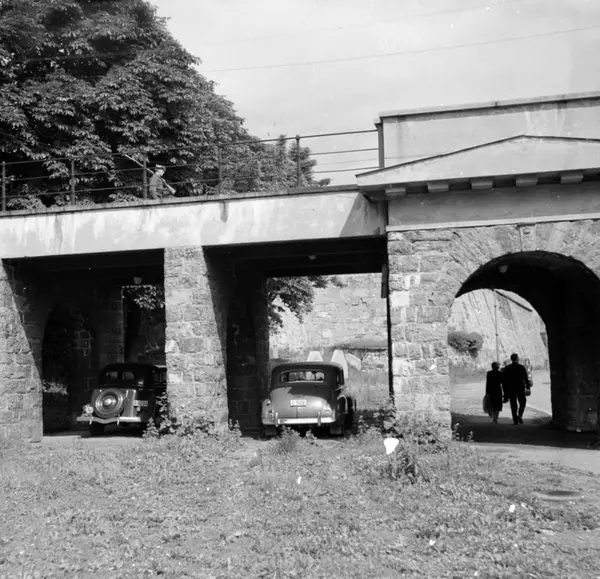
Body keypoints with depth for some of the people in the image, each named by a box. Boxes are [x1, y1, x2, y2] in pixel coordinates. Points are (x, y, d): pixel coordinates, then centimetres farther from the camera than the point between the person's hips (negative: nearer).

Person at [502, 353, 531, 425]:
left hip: (510, 389, 2)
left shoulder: (507, 368, -1)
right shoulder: (521, 367, -7)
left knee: (513, 404, 7)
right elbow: (526, 378, -6)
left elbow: (504, 380, 0)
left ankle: (515, 419, 4)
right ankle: (520, 415, -8)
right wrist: (527, 385, 10)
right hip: (520, 388, -2)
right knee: (522, 402, 13)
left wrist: (506, 391, 6)